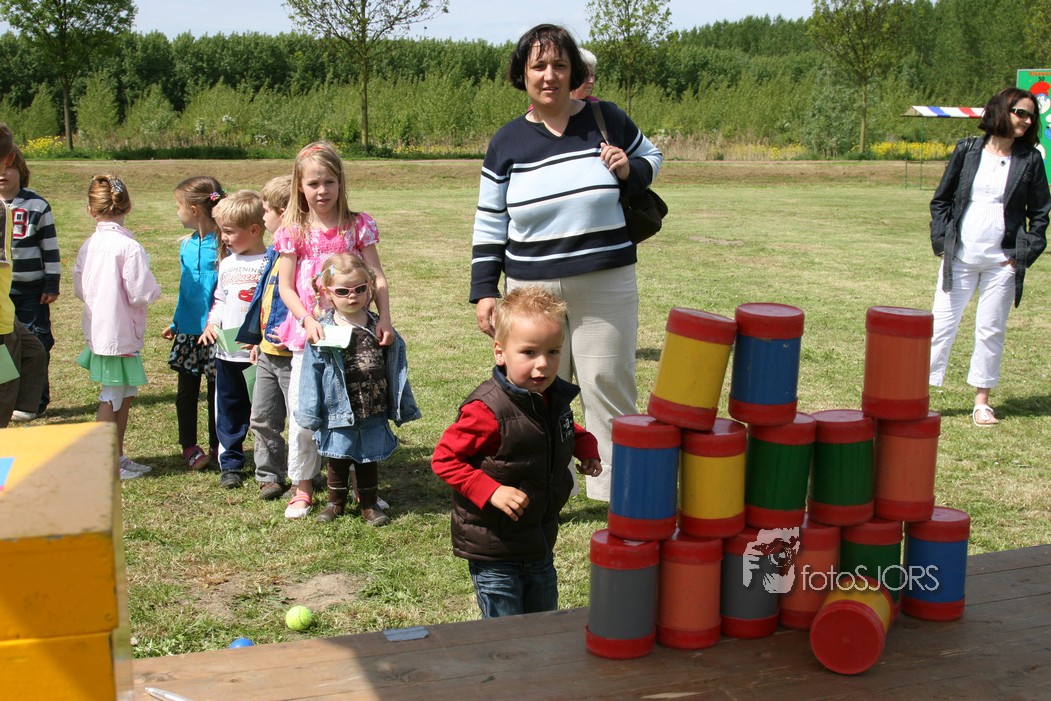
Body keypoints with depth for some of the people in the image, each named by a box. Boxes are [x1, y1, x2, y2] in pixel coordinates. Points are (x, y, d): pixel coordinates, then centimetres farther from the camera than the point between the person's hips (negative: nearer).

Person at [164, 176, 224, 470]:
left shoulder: (222, 245, -15)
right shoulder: (186, 245, 6)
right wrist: (175, 323, 21)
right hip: (188, 331, 6)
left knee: (216, 391, 7)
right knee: (186, 391, 12)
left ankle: (216, 448, 20)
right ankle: (189, 447, 23)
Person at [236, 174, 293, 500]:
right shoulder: (273, 251, 13)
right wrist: (257, 339, 20)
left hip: (292, 354, -10)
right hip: (268, 351, 10)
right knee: (262, 419, 15)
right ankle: (269, 475, 27)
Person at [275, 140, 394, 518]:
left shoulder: (358, 225, 1)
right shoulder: (293, 231, 1)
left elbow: (376, 277, -3)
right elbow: (286, 287, 0)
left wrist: (384, 317, -17)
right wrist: (307, 320, -16)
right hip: (307, 333, 0)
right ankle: (303, 488, 15)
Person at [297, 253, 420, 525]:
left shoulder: (380, 328, 0)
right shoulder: (323, 331, -8)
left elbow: (396, 368, 6)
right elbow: (312, 372, -5)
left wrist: (402, 407, 8)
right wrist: (311, 414, -6)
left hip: (374, 412, 1)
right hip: (339, 412, -1)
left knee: (369, 458, 13)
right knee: (338, 458, 13)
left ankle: (369, 504, 28)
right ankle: (336, 502, 31)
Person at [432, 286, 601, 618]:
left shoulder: (554, 397, -2)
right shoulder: (488, 410, -26)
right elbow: (444, 459, -20)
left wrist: (586, 446, 4)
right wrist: (491, 492, -28)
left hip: (540, 544, 7)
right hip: (493, 553, -7)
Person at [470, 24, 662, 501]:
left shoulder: (605, 120, 1)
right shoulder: (506, 143, 3)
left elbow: (651, 158, 17)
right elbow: (489, 225, 8)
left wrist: (629, 170, -7)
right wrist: (484, 292, 2)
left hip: (605, 287, -1)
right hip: (532, 291, 1)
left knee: (608, 389, 3)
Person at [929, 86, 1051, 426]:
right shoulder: (967, 149, 3)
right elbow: (940, 200, 8)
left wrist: (1023, 254, -2)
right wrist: (941, 242, -1)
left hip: (1002, 261, 0)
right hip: (960, 258, 0)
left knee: (991, 331, 6)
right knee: (941, 325, 1)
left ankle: (982, 401, 17)